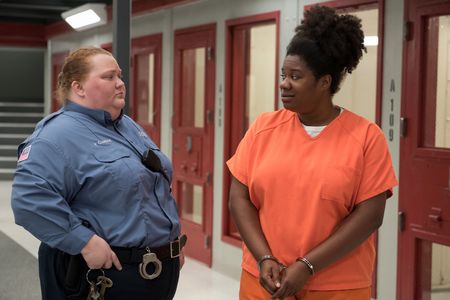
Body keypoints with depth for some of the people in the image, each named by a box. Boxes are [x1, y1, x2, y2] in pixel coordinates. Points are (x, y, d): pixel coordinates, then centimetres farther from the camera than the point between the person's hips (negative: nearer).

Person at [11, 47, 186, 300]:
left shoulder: (128, 126, 14)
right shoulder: (60, 135, -16)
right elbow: (30, 198, -28)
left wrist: (174, 238, 15)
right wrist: (85, 242, -28)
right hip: (103, 273, -8)